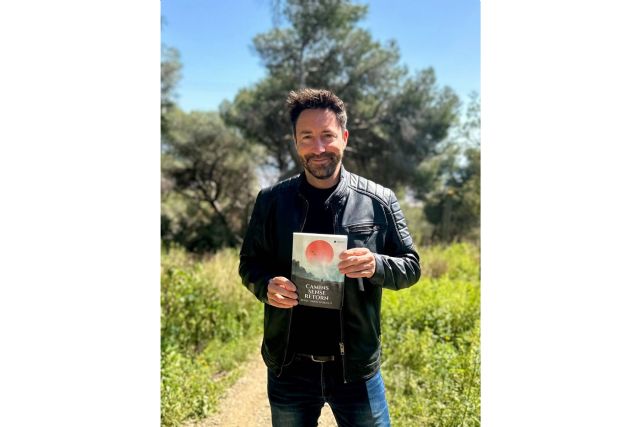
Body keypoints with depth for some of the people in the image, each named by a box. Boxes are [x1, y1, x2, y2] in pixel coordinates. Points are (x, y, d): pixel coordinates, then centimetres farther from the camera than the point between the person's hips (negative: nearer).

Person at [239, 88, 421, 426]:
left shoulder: (379, 200, -5)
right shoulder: (271, 201, -3)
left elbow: (410, 266, 1)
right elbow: (249, 262, 6)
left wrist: (376, 266, -21)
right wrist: (266, 285, -16)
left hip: (356, 366, -1)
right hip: (288, 367, 2)